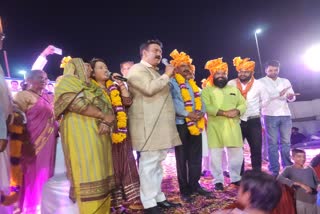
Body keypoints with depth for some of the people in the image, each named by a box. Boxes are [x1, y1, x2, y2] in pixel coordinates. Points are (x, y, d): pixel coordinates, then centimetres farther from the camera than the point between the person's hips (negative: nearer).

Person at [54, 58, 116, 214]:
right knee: (88, 174, -9)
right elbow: (76, 104, -14)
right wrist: (104, 116, -10)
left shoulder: (91, 87, 25)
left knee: (101, 173, 6)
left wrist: (106, 122, -5)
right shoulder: (68, 81, 3)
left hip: (99, 134, 8)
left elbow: (107, 107, 16)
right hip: (81, 134, -8)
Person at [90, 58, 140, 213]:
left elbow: (128, 102, 4)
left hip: (121, 131, 6)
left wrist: (121, 84, 0)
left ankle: (120, 201, 22)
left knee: (123, 165, 9)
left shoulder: (114, 87, 14)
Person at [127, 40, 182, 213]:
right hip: (148, 126, -10)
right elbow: (149, 89, -22)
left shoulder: (155, 72, 26)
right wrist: (167, 75, -11)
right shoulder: (137, 69, -5)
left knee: (157, 162, 13)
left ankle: (158, 197, 24)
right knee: (149, 163, -6)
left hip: (160, 125, 10)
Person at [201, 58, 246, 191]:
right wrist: (224, 113, -18)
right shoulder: (207, 90, 3)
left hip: (233, 126, 4)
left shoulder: (233, 89, 19)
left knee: (237, 153, 8)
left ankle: (235, 178, 26)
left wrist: (237, 111, -9)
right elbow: (206, 107, -11)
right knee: (216, 154, -1)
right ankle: (218, 180, 13)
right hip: (215, 126, -4)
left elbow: (243, 103, 14)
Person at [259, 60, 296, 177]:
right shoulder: (261, 82, 4)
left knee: (286, 142, 7)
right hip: (270, 115, -4)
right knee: (273, 143, -2)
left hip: (285, 115, 4)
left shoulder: (285, 81, 17)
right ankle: (274, 171, 3)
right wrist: (278, 94, -13)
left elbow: (292, 98, 11)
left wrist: (291, 96, -12)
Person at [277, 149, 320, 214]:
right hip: (301, 202, -4)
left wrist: (313, 189, -8)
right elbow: (279, 178, -18)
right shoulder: (289, 169, -1)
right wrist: (300, 184, -22)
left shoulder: (310, 169, 12)